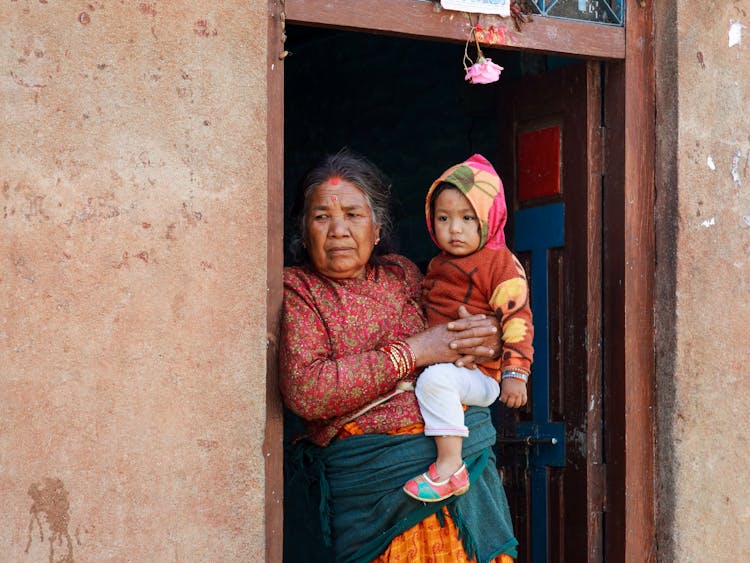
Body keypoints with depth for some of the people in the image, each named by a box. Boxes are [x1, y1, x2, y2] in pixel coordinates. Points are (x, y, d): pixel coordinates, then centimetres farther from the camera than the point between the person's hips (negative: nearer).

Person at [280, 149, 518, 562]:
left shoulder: (401, 273, 11)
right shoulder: (296, 290, -2)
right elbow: (303, 391, -17)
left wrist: (481, 340, -3)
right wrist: (413, 352, -16)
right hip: (377, 485, -4)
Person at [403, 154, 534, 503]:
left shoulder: (500, 263, -9)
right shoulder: (438, 265, 16)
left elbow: (517, 320, -16)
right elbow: (426, 315, 29)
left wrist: (515, 374, -24)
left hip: (480, 376, -9)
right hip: (437, 363, 9)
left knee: (435, 379, -35)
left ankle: (450, 467, -34)